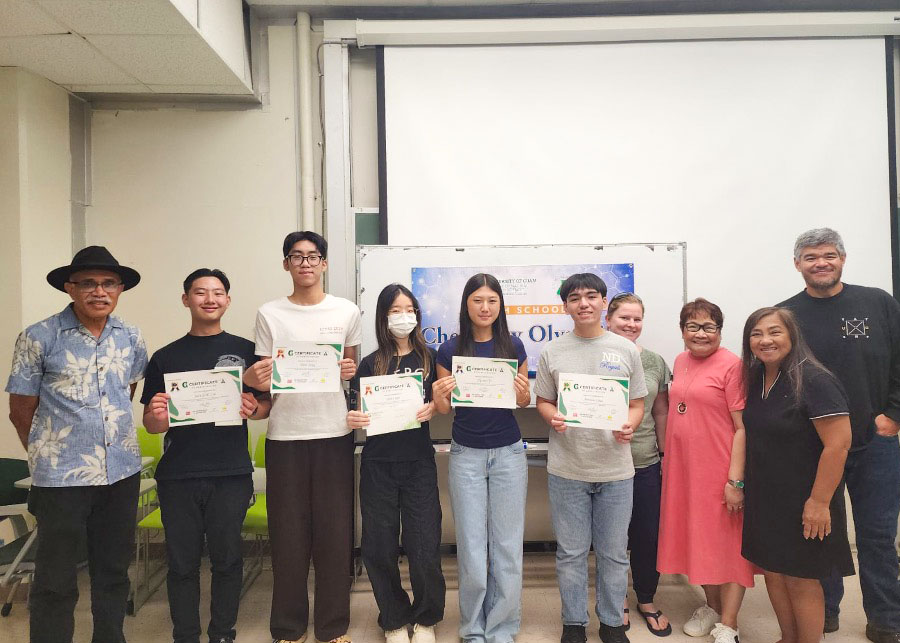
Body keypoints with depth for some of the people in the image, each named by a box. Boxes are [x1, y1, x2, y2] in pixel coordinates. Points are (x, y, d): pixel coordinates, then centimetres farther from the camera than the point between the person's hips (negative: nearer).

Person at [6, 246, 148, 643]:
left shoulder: (131, 338, 4)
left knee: (114, 571, 16)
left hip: (123, 473, 4)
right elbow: (21, 410, -1)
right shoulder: (38, 338, -7)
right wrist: (49, 456, 5)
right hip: (61, 477, -4)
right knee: (56, 580, 7)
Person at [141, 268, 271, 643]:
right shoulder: (165, 357, 8)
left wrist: (252, 408, -14)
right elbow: (150, 424, 8)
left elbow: (267, 404, 8)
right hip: (178, 475, 1)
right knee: (182, 562, 9)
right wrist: (157, 415, -14)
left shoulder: (246, 351, 5)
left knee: (227, 559, 7)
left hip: (230, 474, -1)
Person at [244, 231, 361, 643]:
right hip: (285, 437, 0)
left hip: (334, 434, 0)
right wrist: (254, 379, -16)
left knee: (335, 532, 4)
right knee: (288, 534, 5)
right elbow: (265, 377, 6)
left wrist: (349, 371, -10)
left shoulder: (347, 312, 6)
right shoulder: (269, 314, 5)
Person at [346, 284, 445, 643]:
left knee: (424, 548, -1)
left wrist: (431, 409, -14)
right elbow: (361, 412, 5)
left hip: (419, 462, -1)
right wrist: (354, 420, -16)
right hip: (378, 464, 1)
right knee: (379, 549, 6)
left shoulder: (429, 358, 2)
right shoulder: (370, 364, 2)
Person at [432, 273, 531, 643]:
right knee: (471, 547, 6)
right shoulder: (450, 350, -3)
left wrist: (522, 393, -14)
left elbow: (524, 401, 8)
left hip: (508, 453, 1)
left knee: (507, 546, 7)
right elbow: (443, 410, 4)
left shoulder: (513, 346, -1)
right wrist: (440, 395, -18)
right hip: (466, 455, 0)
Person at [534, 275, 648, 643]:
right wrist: (553, 419, -13)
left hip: (615, 468, 1)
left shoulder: (626, 350, 3)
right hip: (567, 468, 0)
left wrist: (628, 427, -13)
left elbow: (637, 404, 7)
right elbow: (543, 401, 8)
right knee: (571, 553, 10)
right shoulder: (553, 352, 2)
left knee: (614, 553, 11)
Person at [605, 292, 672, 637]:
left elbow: (661, 413, 11)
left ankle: (647, 599, 31)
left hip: (646, 463, 3)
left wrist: (667, 456, 9)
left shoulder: (655, 361, 6)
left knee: (648, 534, 10)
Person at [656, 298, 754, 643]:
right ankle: (712, 605, 36)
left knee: (728, 544, 4)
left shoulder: (731, 365, -12)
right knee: (698, 539, 18)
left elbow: (742, 427, -15)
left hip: (719, 472, -7)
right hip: (684, 469, 7)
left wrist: (736, 480, -19)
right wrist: (668, 456, 15)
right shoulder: (681, 361, 9)